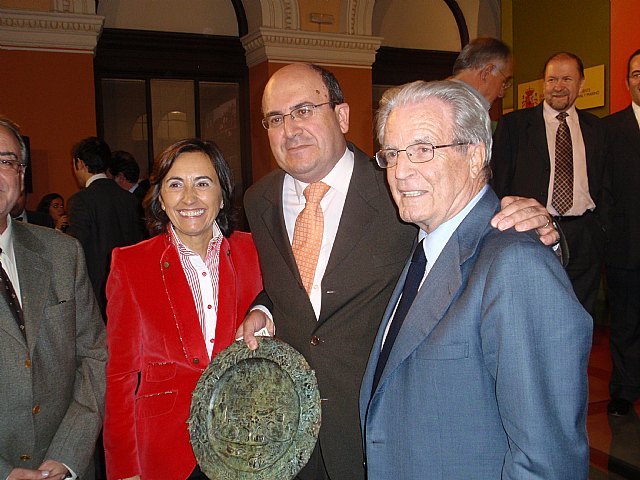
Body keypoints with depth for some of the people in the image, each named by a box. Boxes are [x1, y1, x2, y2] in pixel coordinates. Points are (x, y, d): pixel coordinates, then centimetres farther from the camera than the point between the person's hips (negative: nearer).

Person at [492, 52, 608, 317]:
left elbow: (603, 184, 15)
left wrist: (600, 228, 5)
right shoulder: (513, 124, 3)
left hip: (584, 238, 3)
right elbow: (499, 183, 2)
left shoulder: (596, 128, 13)